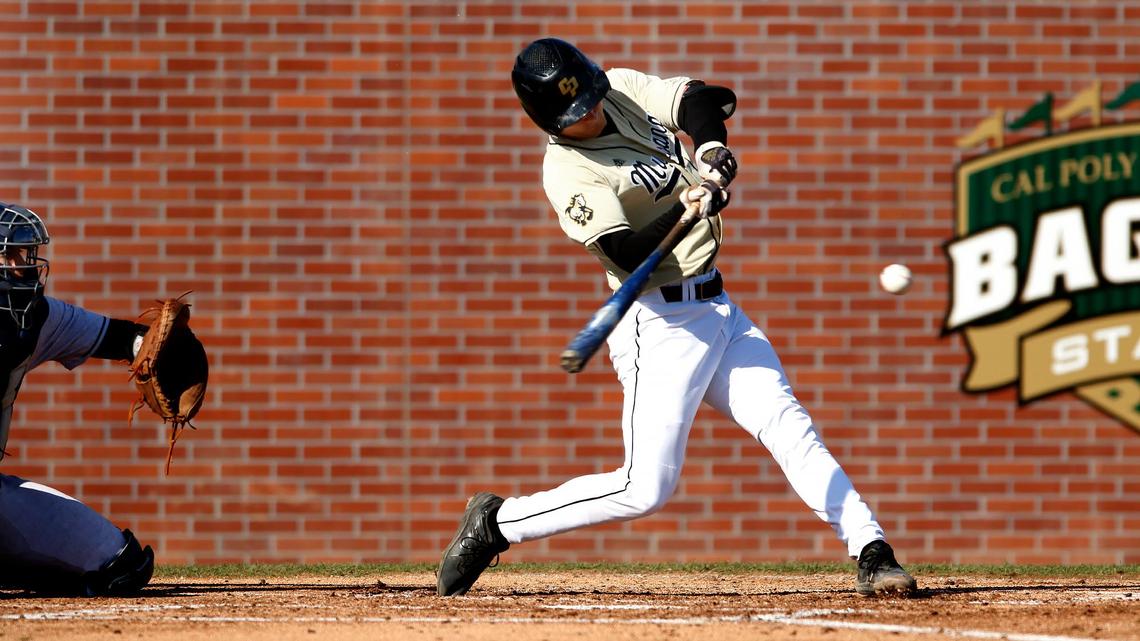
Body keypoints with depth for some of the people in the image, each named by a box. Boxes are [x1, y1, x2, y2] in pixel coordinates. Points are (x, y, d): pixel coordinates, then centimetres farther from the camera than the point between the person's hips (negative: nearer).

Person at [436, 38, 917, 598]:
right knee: (644, 489, -9)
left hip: (716, 306, 7)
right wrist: (682, 211, -41)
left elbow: (700, 102, -2)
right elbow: (628, 253, -26)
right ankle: (497, 522, 4)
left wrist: (713, 154, -21)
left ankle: (870, 552, -4)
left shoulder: (625, 89, 4)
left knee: (787, 424, -2)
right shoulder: (569, 172, -18)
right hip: (662, 325, -7)